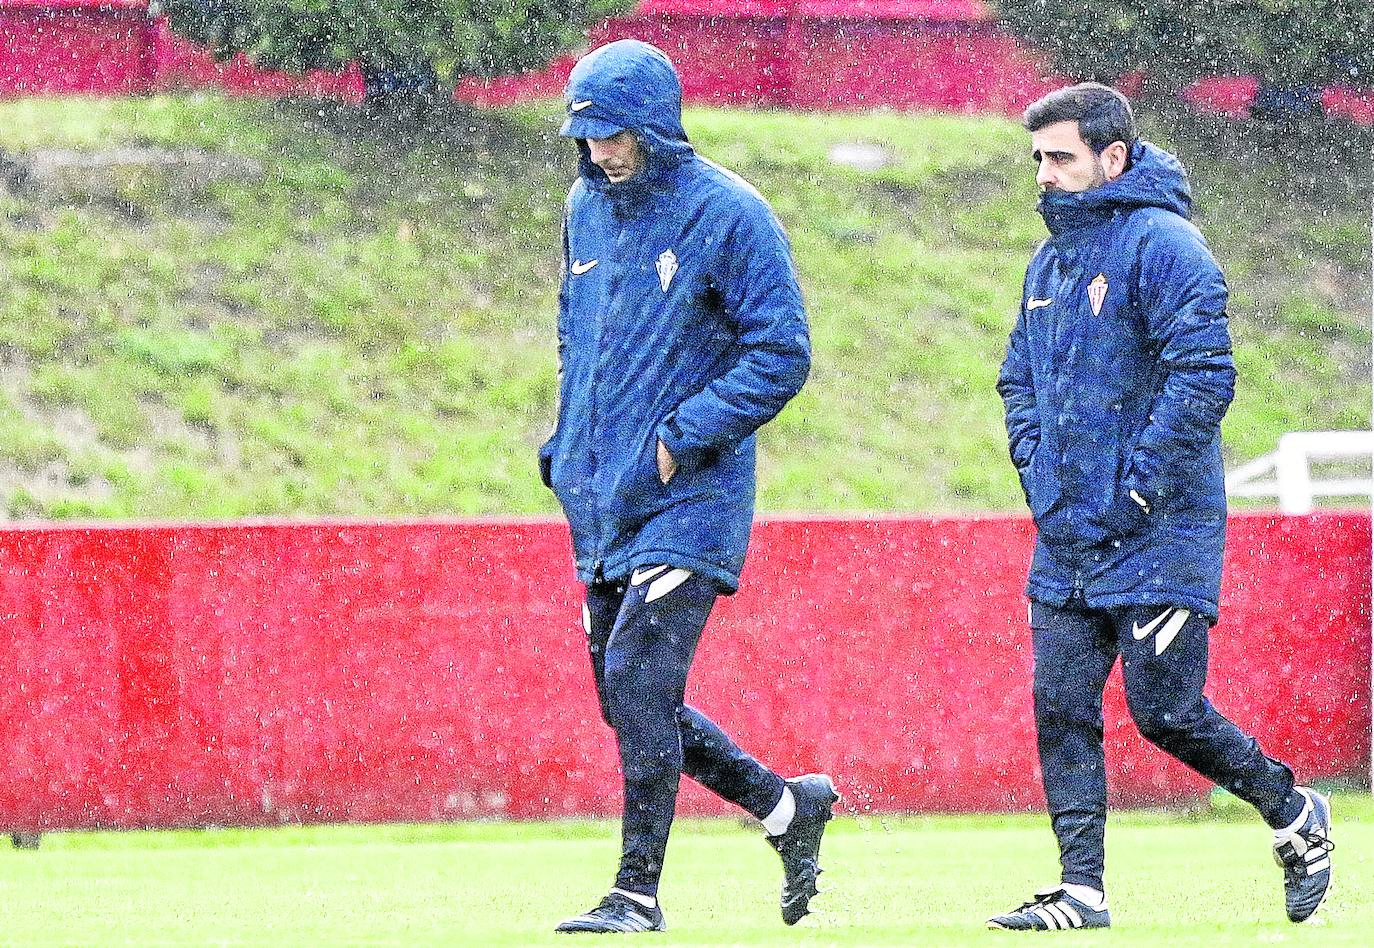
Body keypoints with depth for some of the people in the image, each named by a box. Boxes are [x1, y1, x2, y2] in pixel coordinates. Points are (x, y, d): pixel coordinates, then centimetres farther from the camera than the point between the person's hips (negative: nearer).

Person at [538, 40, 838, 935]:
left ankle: (638, 893, -11)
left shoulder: (729, 215, -11)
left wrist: (680, 439, -18)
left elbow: (782, 356, -13)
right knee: (631, 701, 9)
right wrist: (571, 441, 13)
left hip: (689, 498, -8)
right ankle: (790, 805, 26)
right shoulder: (588, 207, 11)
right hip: (601, 505, 8)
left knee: (637, 678, -17)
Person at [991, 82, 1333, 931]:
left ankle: (1293, 812, 15)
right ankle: (1082, 889, 3)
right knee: (1062, 709, 1)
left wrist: (1137, 488, -19)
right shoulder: (1053, 261, 15)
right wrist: (1038, 473, 9)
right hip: (1068, 538, 8)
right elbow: (1020, 377, 25)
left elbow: (1205, 377, -19)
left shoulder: (1164, 248, -12)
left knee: (1165, 710, -6)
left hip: (1159, 537, -8)